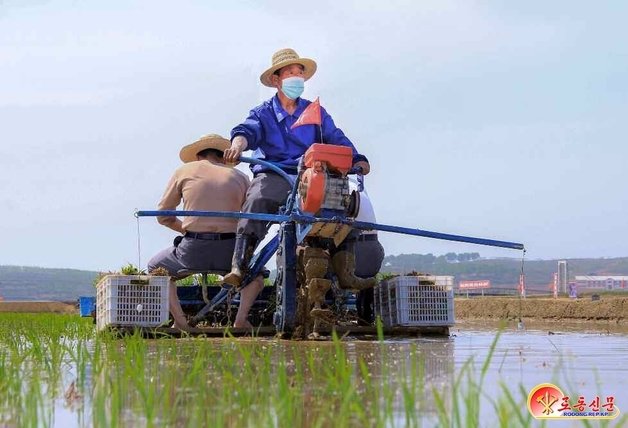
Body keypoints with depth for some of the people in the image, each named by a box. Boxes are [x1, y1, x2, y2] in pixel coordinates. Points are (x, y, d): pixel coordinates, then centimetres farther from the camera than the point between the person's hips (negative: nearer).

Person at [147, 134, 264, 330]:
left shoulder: (184, 171, 12)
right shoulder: (240, 177, 14)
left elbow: (163, 216, 16)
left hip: (192, 249, -1)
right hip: (229, 251, 1)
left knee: (156, 268, 28)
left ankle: (180, 321, 9)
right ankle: (241, 319, 8)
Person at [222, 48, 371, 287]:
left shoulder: (315, 112, 23)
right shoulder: (263, 114, 17)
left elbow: (336, 139, 11)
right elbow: (248, 130, -4)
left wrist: (356, 159, -9)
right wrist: (238, 143, -30)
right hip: (272, 176, -2)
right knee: (257, 201, -36)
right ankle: (239, 267, -43)